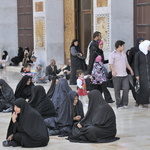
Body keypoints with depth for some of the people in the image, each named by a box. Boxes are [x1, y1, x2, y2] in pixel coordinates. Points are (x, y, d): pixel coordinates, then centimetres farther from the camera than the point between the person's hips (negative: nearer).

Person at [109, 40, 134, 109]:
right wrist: (113, 71, -28)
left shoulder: (124, 54, 18)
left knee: (126, 88, -4)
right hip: (117, 75, -5)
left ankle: (124, 103, 8)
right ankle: (119, 105, 7)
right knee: (117, 90, 0)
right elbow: (111, 64, -12)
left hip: (124, 75, 6)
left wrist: (130, 70, 16)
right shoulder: (113, 54, -3)